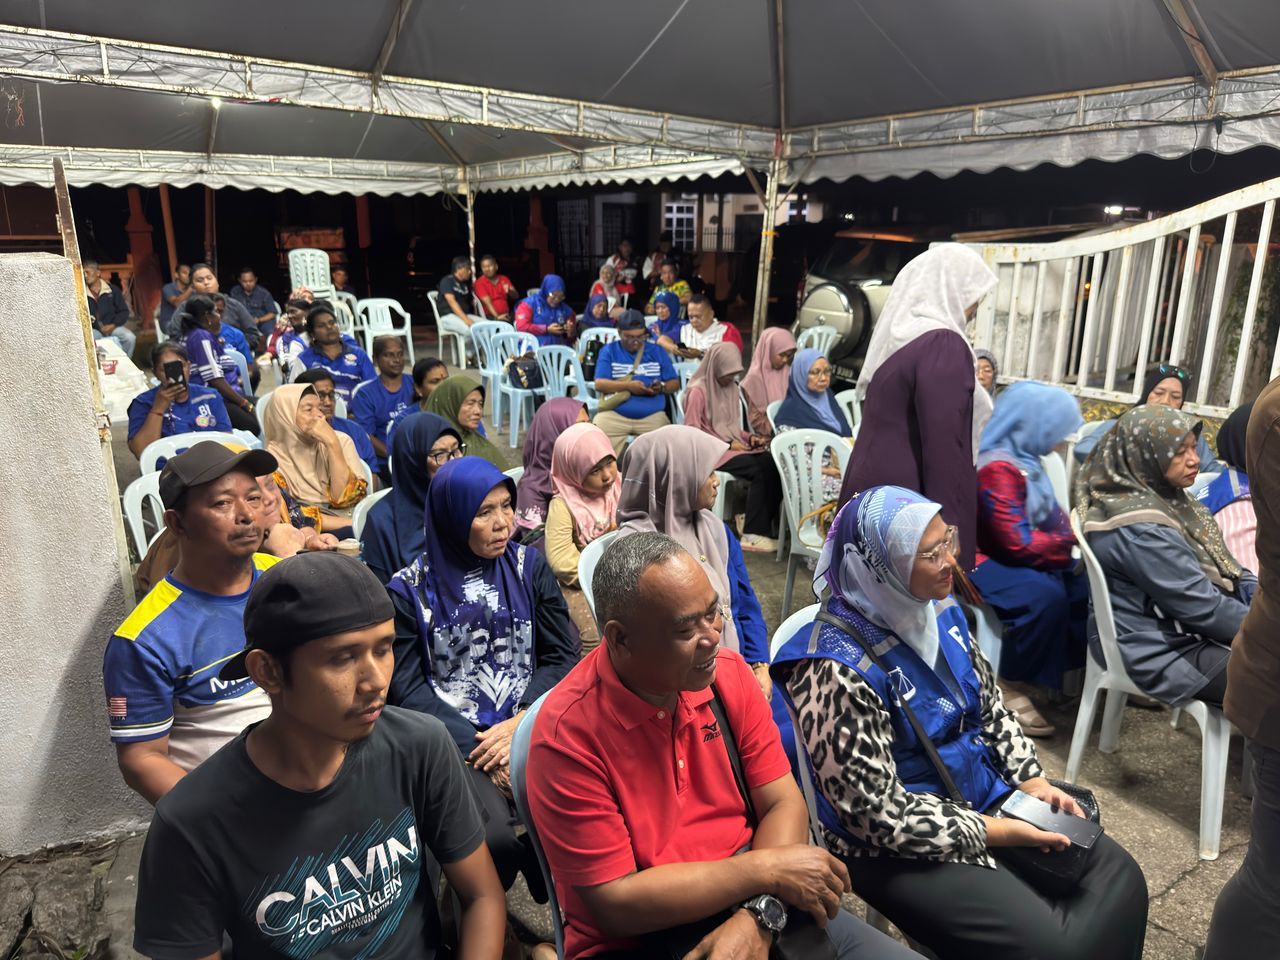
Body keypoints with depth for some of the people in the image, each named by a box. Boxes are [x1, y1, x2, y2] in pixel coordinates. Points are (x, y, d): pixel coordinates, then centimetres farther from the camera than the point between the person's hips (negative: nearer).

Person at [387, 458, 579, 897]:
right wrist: (475, 744, -13)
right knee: (492, 840, -27)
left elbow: (562, 656, 5)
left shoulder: (529, 567, 7)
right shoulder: (410, 589, 2)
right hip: (454, 740, -2)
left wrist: (520, 725, -11)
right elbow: (407, 687, -1)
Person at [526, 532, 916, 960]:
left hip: (747, 905, 5)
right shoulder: (568, 733, -20)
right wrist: (766, 868, -19)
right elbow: (616, 903, -18)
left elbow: (783, 803, -2)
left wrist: (756, 918, -19)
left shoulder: (728, 672, -5)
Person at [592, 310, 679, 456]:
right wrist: (628, 386, -14)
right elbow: (600, 384, -1)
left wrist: (662, 387, -9)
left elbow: (675, 383, 14)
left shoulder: (657, 351, 15)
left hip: (652, 415, 1)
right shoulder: (608, 351, 10)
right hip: (615, 414, -1)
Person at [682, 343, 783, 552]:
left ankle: (760, 523, -15)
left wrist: (750, 437, 2)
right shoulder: (697, 392, -8)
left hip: (732, 446, 7)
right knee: (760, 471, -28)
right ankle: (753, 533, -22)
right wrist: (728, 445, -14)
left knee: (773, 464, -21)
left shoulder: (732, 389, 16)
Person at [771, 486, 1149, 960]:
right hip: (900, 843, -7)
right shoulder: (837, 669, -29)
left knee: (1118, 875, 3)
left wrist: (1033, 780, -3)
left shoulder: (940, 609, -4)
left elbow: (991, 705, 10)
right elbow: (879, 814, -23)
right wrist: (996, 832, -18)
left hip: (986, 793, 8)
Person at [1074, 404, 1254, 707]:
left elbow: (1219, 564, 12)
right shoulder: (1138, 527, -25)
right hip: (1165, 650, -10)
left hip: (1186, 627, 10)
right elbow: (1201, 607, -23)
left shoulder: (1161, 495, 5)